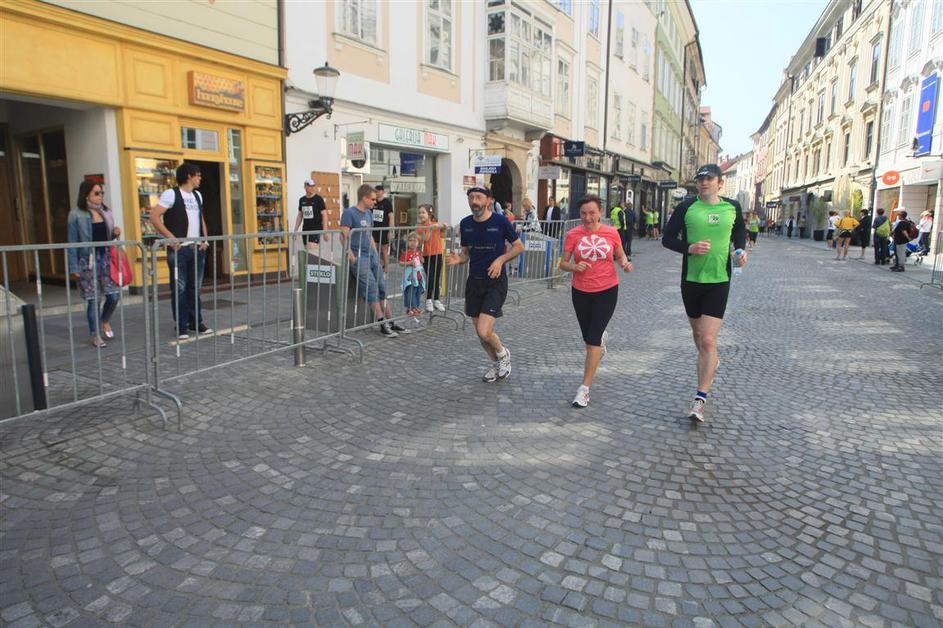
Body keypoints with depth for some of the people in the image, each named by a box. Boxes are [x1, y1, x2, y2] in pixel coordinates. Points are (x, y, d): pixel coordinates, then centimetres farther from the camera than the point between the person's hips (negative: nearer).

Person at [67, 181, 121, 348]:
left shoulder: (105, 212, 10)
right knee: (93, 298, 1)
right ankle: (94, 334, 15)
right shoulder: (76, 215, -5)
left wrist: (115, 234, -3)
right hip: (88, 261, -4)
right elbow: (72, 242, -6)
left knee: (114, 294, 0)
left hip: (105, 258, 5)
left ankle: (105, 321, 30)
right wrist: (74, 268, -9)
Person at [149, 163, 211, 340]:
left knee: (195, 287, 11)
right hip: (179, 249, -7)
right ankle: (181, 327, 3)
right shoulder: (171, 194, -6)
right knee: (179, 289, -3)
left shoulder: (197, 195, 16)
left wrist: (205, 238, 11)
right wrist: (170, 237, -16)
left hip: (197, 248, 7)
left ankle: (196, 322, 19)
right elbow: (154, 216, -11)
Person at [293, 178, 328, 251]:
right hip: (305, 230, 6)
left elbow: (324, 215, -6)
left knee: (311, 250, -18)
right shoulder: (302, 200, 11)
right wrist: (295, 230, 13)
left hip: (316, 229, -6)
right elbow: (299, 216, 17)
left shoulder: (318, 199, -4)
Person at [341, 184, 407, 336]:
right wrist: (351, 256, -20)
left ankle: (390, 322, 7)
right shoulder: (349, 213, -7)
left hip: (372, 255, 8)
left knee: (382, 287, 3)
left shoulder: (368, 213, 17)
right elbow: (344, 236, -14)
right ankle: (382, 324, -14)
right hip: (358, 257, -8)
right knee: (371, 288, -14)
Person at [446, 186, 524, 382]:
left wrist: (501, 259, -15)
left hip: (495, 282, -5)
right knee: (479, 332, 12)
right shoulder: (465, 224, 3)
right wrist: (458, 259, -8)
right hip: (474, 282, 5)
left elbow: (519, 246, 1)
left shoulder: (500, 221, -9)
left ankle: (503, 353, 17)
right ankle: (496, 363, 37)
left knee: (484, 332, -16)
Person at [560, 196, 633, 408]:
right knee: (588, 336, 18)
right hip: (581, 291, 2)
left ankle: (584, 389, -4)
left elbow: (620, 255, 12)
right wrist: (574, 267, -23)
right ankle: (601, 338, 59)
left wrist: (625, 263, -10)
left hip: (607, 290, -2)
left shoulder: (612, 233, -4)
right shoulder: (573, 235, -6)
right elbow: (563, 264, -2)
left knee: (593, 339, -10)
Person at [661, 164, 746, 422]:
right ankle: (712, 361, 52)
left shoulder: (732, 207, 2)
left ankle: (700, 399, -7)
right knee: (697, 333, 19)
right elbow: (667, 238, -1)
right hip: (691, 279, 1)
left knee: (708, 340, -11)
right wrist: (689, 248, -18)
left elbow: (740, 231, 21)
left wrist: (741, 250, 1)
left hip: (719, 281, -1)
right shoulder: (687, 207, -3)